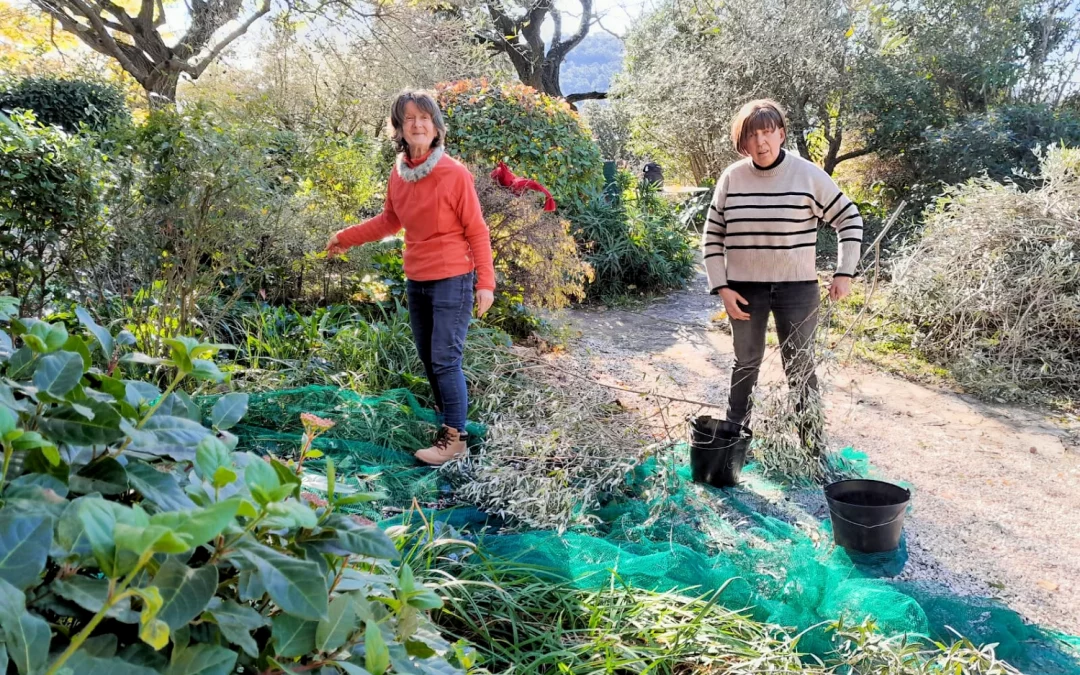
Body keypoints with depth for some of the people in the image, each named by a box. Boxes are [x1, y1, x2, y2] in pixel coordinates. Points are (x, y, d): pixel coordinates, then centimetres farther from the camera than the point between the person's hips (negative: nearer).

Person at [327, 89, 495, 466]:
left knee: (446, 360, -7)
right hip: (416, 282, 7)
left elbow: (477, 231, -9)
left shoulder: (455, 174, -13)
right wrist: (345, 238, 20)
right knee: (429, 361, 13)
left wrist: (486, 283, -13)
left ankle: (454, 438, 6)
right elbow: (389, 221, 19)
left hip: (453, 281, -6)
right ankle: (449, 422, 27)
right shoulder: (398, 174, 3)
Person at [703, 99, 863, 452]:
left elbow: (849, 219, 1)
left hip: (796, 288, -2)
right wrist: (722, 287, -4)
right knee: (746, 363, 14)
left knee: (800, 368, 5)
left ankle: (812, 444, 16)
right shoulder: (731, 178, -2)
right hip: (744, 288, 2)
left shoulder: (808, 175, -8)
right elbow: (713, 236, 4)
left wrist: (844, 273, -5)